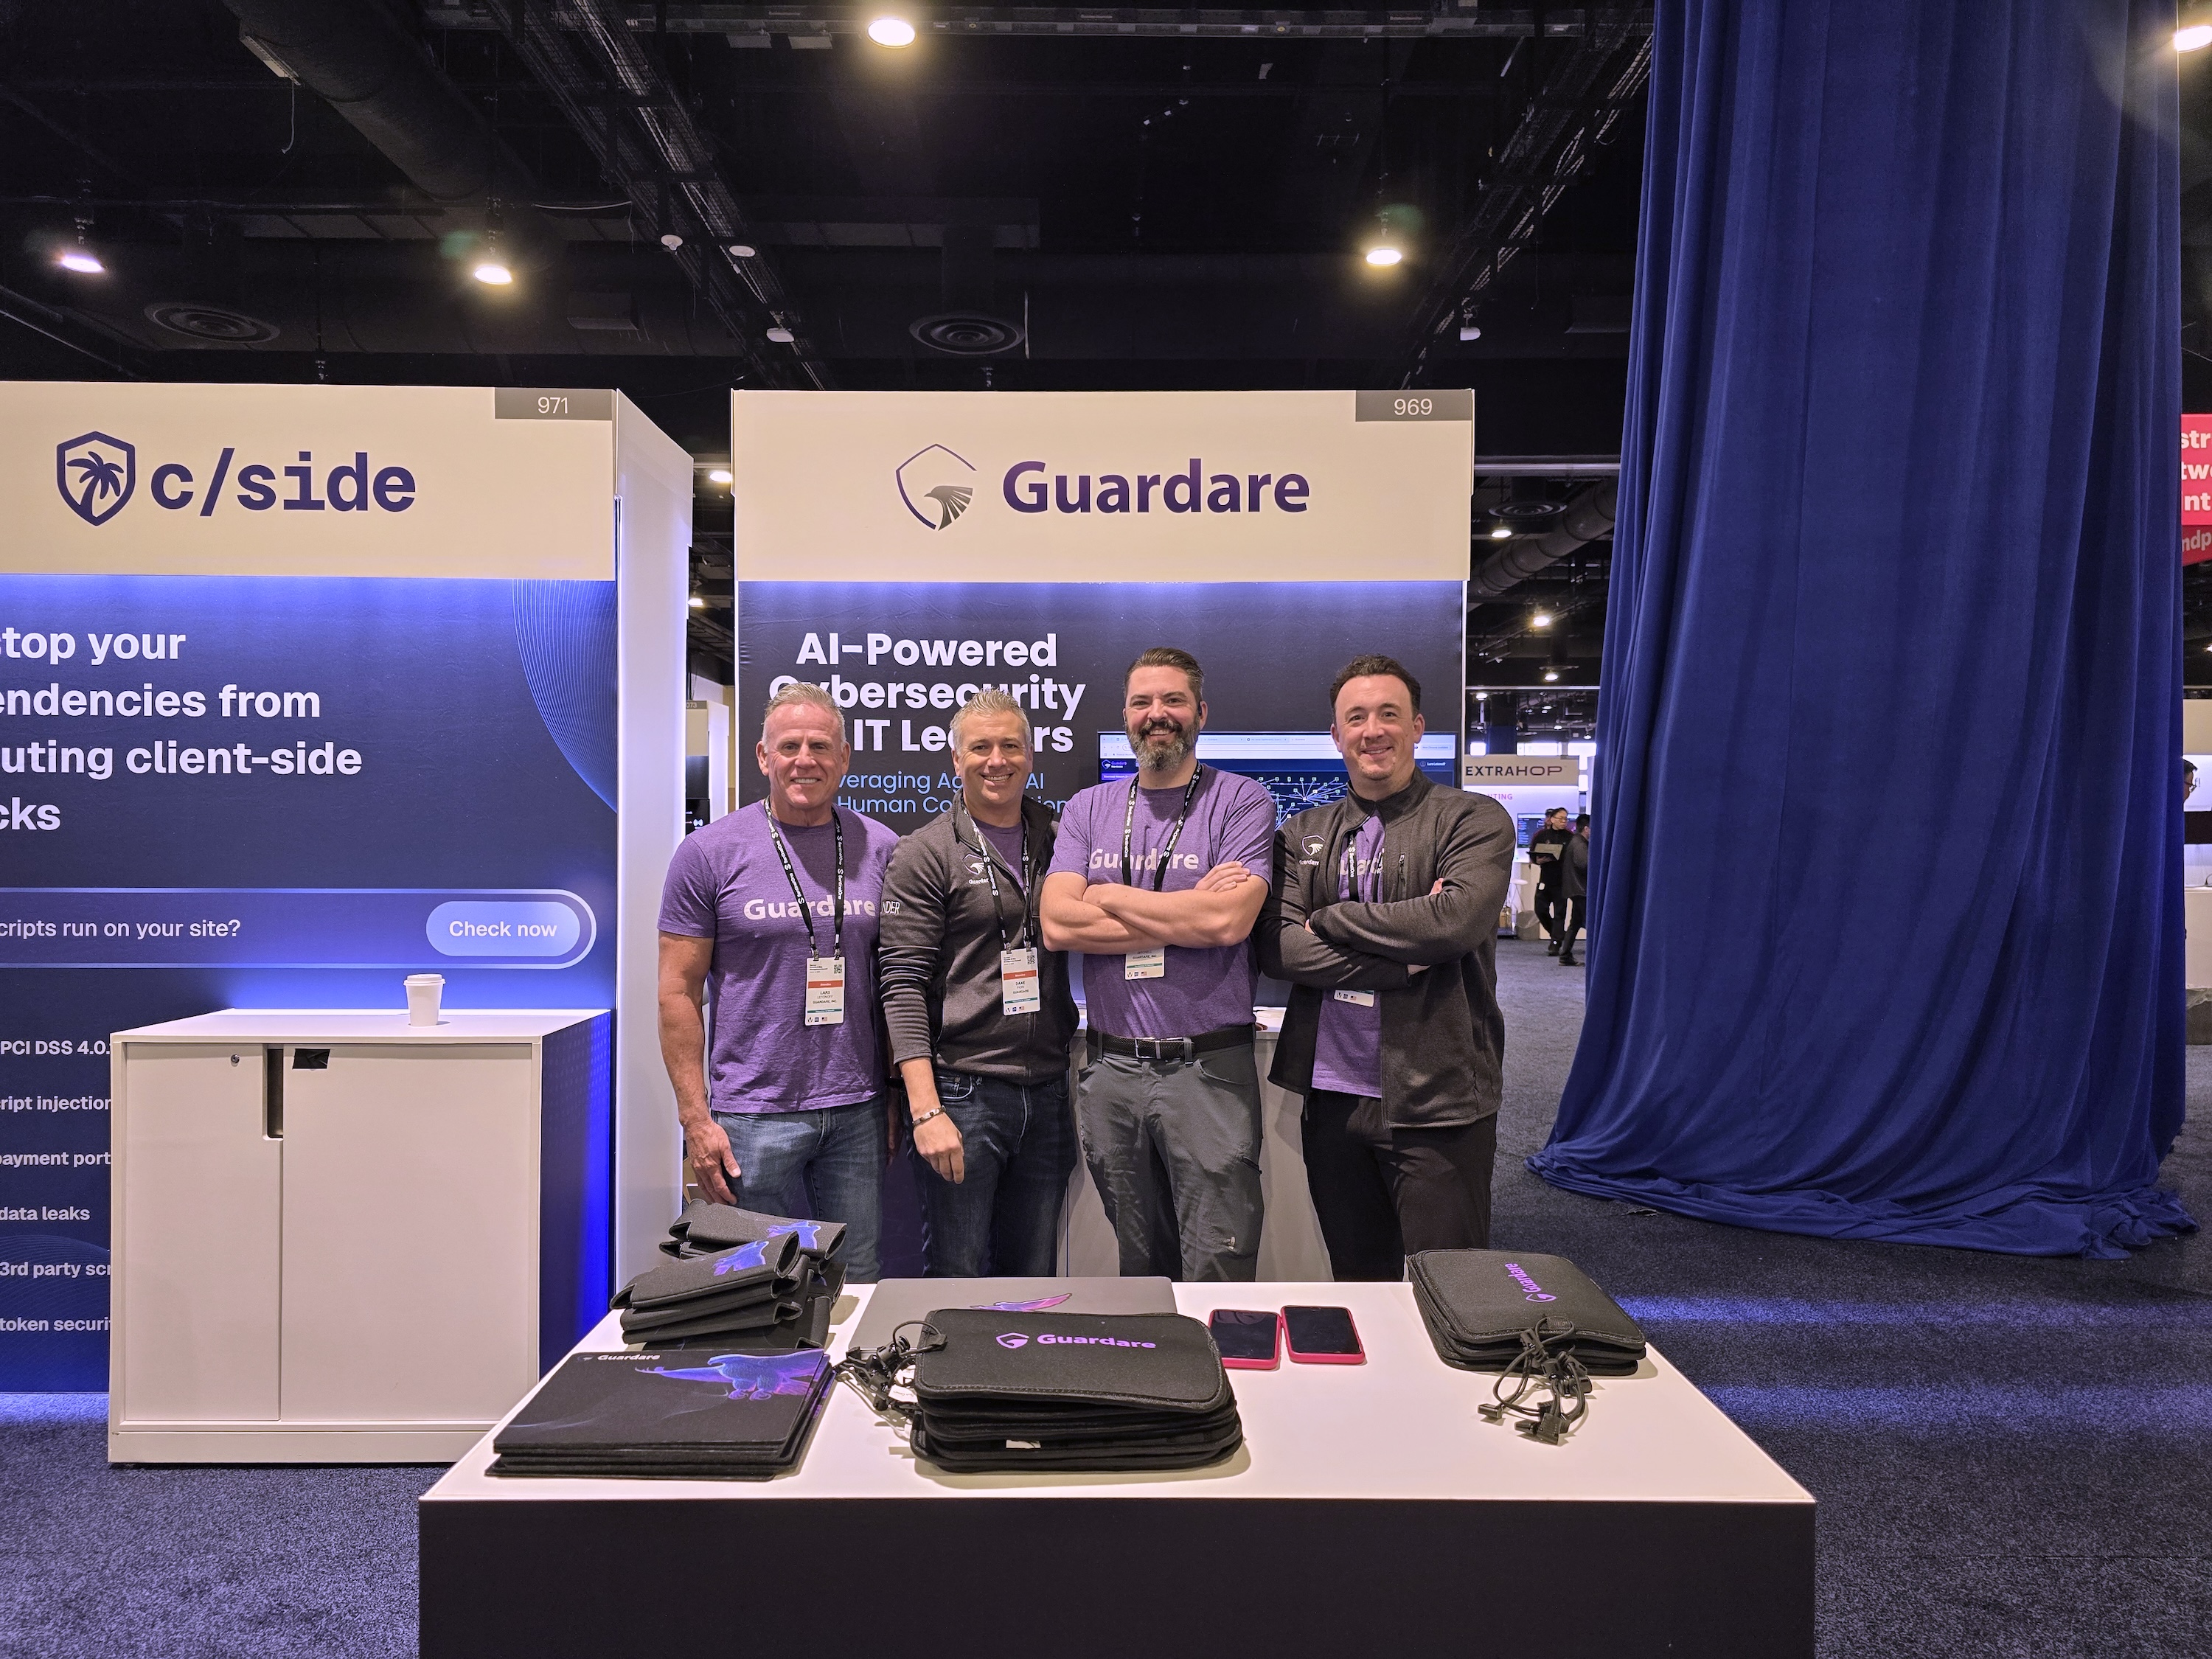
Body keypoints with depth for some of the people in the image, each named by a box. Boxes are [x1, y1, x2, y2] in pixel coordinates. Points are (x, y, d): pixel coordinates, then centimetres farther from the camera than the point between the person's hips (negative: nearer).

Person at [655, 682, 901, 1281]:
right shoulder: (709, 852, -3)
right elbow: (679, 992, -3)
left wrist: (902, 1096, 4)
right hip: (753, 1114, -2)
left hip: (858, 1113, 3)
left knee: (857, 1287, 11)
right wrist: (696, 1118, -8)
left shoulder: (881, 849, 5)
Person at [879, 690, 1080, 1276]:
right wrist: (925, 1109, -15)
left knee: (1035, 1280, 13)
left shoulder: (1058, 841, 10)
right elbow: (903, 985, -8)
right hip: (961, 1092, -4)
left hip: (1048, 1092, 4)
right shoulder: (926, 853, -3)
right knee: (958, 1282, 2)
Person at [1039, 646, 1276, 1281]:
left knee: (1218, 1284, 0)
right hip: (1110, 1068, 4)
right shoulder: (1088, 810, 10)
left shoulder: (1242, 801, -1)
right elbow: (1057, 925, -5)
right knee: (1139, 1273, 17)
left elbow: (1230, 920, -17)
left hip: (1209, 1068, -4)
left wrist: (1108, 897, -6)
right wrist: (1187, 915, -10)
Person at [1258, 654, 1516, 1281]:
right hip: (1331, 1093, 4)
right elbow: (1278, 947, -4)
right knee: (1356, 1287, 18)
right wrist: (1405, 957, -15)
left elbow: (1456, 918, -20)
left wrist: (1329, 919, -9)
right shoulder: (1303, 834, 9)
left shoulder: (1474, 821, -1)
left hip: (1436, 1099, -4)